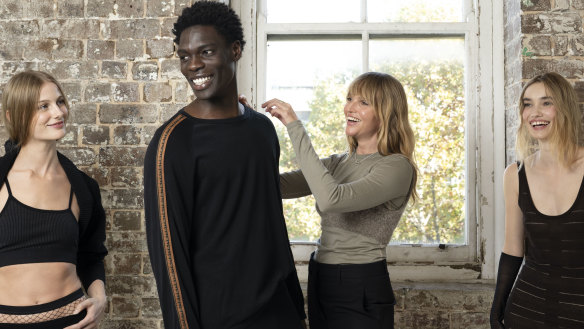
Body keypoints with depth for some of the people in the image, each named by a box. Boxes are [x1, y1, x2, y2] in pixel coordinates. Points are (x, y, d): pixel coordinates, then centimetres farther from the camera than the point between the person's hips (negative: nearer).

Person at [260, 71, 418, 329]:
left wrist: (295, 128, -27)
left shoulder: (397, 167, -15)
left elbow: (330, 199, -31)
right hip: (321, 286, 7)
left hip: (360, 290, -6)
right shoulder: (338, 163, 8)